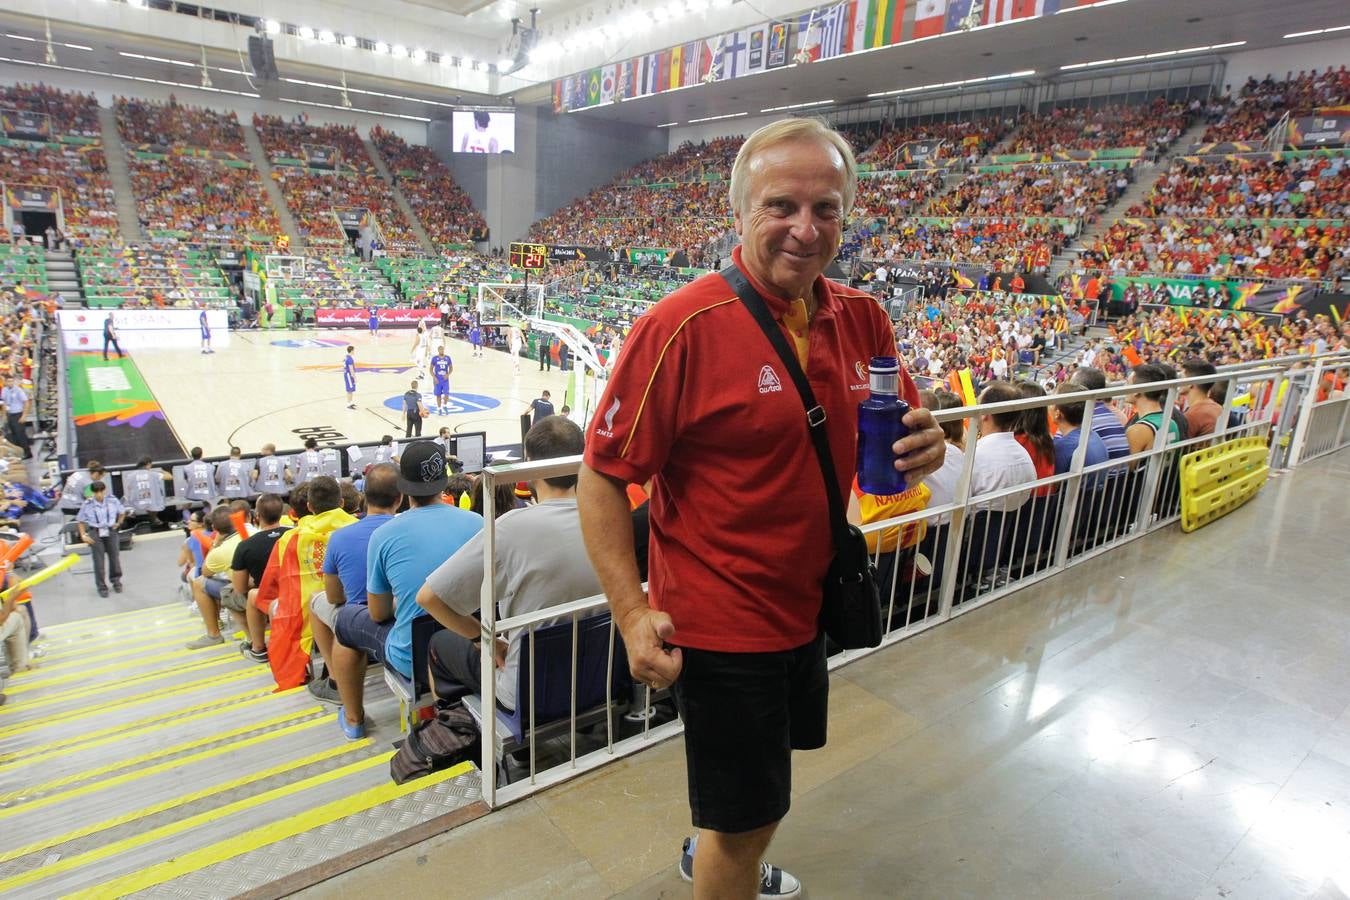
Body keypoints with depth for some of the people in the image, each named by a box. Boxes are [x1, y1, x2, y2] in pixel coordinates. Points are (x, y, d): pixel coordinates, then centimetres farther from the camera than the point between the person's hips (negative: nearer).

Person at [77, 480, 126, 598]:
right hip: (95, 533, -1)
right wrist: (83, 535, -5)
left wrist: (118, 523, 8)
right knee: (99, 560, 2)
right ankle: (101, 586, 13)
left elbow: (122, 512, 12)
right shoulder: (88, 504, -10)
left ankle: (116, 581, 28)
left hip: (110, 532, 2)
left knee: (114, 556, 8)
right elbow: (80, 521, 1)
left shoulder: (113, 500, -6)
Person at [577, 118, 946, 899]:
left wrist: (920, 450, -12)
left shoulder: (863, 320, -2)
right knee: (747, 818, 10)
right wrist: (633, 613, -23)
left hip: (809, 603, 8)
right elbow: (602, 476, -18)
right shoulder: (683, 326, -21)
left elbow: (894, 431, 11)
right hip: (720, 622, -7)